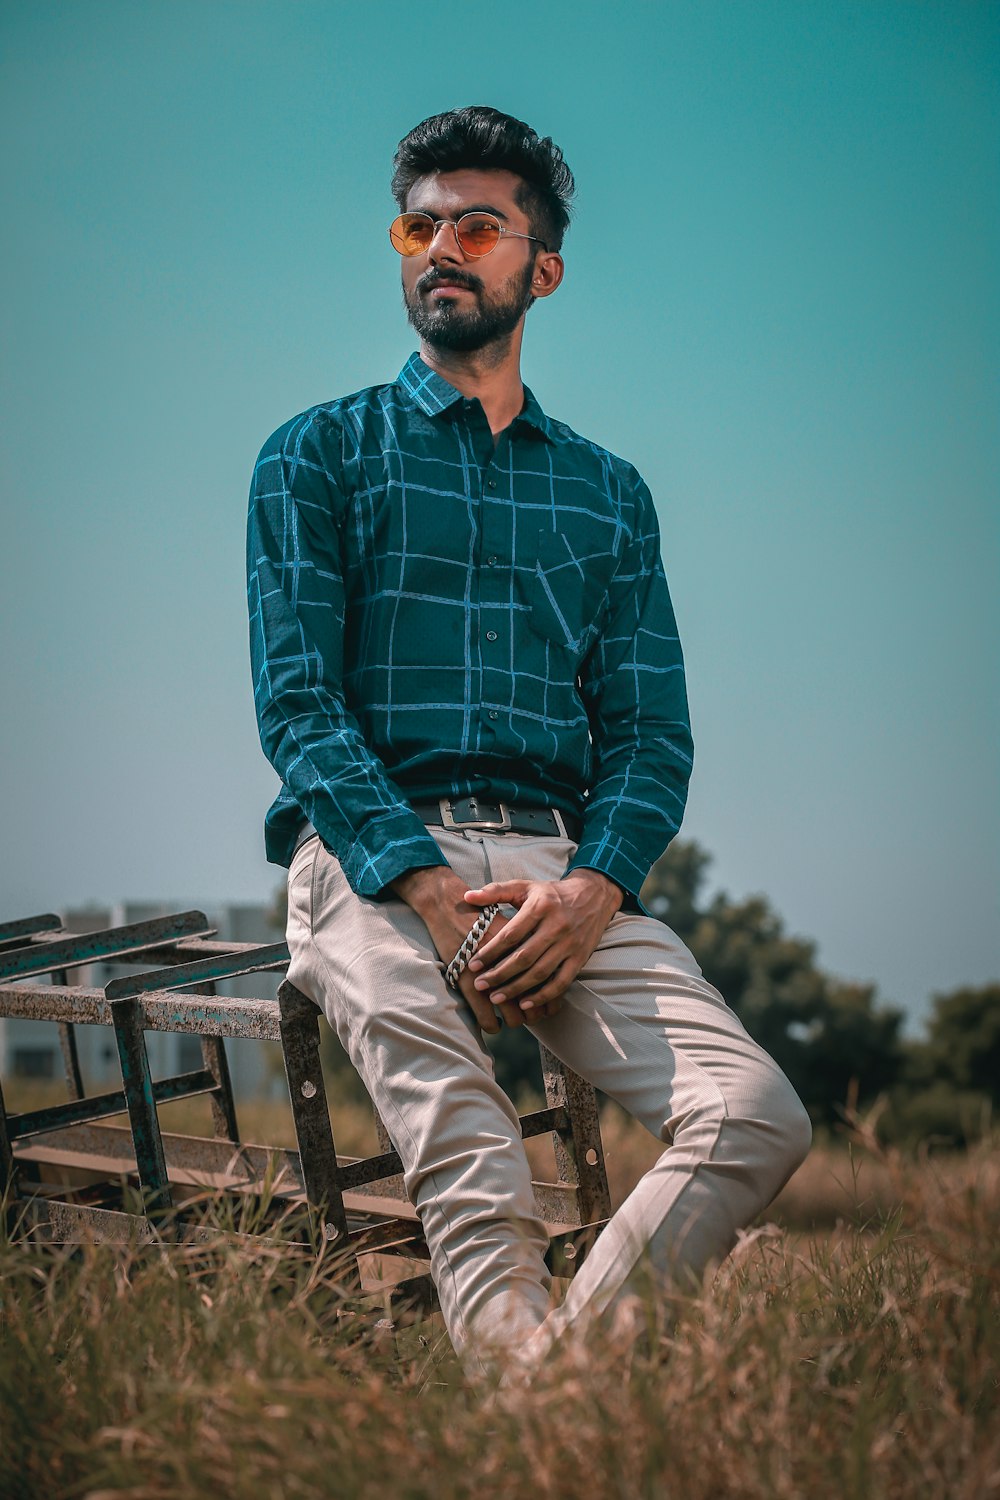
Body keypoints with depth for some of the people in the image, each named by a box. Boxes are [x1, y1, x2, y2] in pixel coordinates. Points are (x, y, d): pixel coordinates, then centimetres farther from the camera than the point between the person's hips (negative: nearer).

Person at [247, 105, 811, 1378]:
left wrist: (592, 888, -9)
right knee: (441, 1095, -35)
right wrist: (430, 889, -14)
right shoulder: (319, 456, 15)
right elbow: (296, 702, 3)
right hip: (372, 854, -3)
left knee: (758, 1118, -23)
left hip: (565, 863, 3)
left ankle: (563, 1356, -19)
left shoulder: (608, 494, 24)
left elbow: (651, 729, 14)